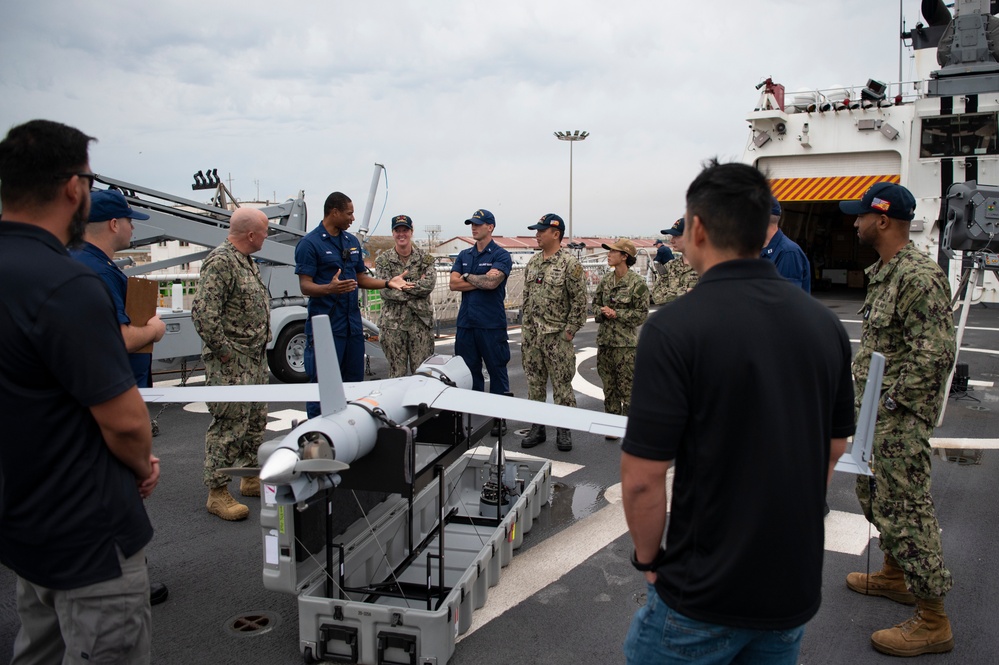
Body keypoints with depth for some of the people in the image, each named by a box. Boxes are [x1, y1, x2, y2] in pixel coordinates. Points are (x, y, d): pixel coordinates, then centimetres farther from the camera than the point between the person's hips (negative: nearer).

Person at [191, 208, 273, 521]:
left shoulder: (247, 261, 14)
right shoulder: (220, 262, -18)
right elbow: (203, 313, -25)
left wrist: (261, 346, 16)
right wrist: (223, 351, -20)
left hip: (256, 359, 10)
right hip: (232, 365, -10)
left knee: (256, 421, 17)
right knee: (229, 425, -5)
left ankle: (251, 478, 30)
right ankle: (218, 493, 5)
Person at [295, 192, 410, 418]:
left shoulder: (352, 241, 14)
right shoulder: (310, 243, -8)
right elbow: (305, 286, -13)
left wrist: (388, 283, 4)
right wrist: (330, 288, -33)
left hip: (352, 321, 7)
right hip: (326, 323, -7)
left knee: (354, 380, 13)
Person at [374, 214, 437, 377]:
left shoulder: (424, 258, 4)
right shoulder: (383, 260, 3)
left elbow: (429, 284, -12)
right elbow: (386, 290, -10)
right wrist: (417, 286, -13)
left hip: (421, 322, 0)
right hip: (393, 323, 0)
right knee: (397, 372, 6)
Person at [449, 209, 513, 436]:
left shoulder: (501, 255, -3)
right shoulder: (464, 255, 14)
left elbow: (492, 282, -18)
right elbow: (453, 284, 2)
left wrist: (467, 276, -3)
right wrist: (481, 281, -6)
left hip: (492, 324, -5)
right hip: (466, 322, 5)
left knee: (497, 370, 2)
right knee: (469, 371, 10)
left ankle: (499, 417, 11)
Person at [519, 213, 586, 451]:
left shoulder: (569, 263, -10)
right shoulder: (533, 262, 10)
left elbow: (579, 300, -11)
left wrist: (570, 331, -12)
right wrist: (525, 328, 12)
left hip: (557, 335, -6)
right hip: (531, 334, 6)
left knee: (561, 384, 2)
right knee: (534, 383, 11)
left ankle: (564, 430, 13)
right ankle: (537, 428, 22)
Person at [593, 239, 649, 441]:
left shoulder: (637, 283, -9)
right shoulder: (605, 280, 9)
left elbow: (642, 314, -10)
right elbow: (595, 304, 15)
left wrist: (617, 314, -17)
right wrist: (602, 312, -7)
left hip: (625, 343, -6)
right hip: (604, 340, 6)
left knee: (627, 387, -1)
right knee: (609, 386, 11)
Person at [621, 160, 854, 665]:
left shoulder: (674, 328, -20)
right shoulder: (824, 323, -1)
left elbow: (643, 478, -20)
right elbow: (834, 449, 10)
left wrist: (649, 558, -3)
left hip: (704, 596, -5)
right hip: (797, 588, 6)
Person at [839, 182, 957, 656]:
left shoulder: (918, 277, -21)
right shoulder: (883, 271, 11)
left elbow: (935, 353, -26)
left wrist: (892, 399, -20)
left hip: (901, 416, -11)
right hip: (877, 409, 11)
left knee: (904, 508, -5)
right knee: (873, 491, 23)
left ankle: (932, 622, 7)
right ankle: (895, 575, 42)